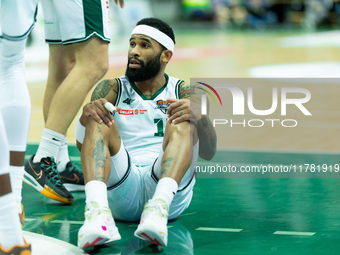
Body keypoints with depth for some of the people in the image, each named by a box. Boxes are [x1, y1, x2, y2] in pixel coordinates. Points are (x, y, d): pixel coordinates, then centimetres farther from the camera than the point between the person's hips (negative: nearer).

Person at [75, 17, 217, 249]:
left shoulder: (184, 93, 14)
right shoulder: (112, 90, 16)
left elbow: (208, 153, -1)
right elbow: (82, 146, 1)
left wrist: (200, 118, -24)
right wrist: (86, 114, -23)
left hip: (168, 189, 0)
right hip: (120, 192, 1)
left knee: (182, 123, -21)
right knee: (99, 121, -19)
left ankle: (160, 206, -49)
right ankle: (97, 211, -47)